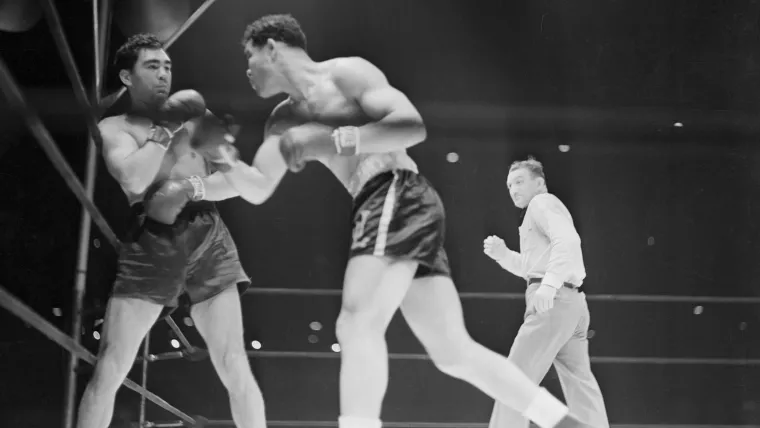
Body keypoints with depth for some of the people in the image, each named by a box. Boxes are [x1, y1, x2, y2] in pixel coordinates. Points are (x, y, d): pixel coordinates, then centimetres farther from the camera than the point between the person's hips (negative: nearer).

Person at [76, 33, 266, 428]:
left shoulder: (196, 116, 17)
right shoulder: (114, 128, 10)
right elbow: (135, 180, -11)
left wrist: (191, 188, -9)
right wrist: (168, 128, -4)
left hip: (208, 239, 2)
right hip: (150, 244, -1)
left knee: (234, 365, -4)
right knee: (109, 367, -4)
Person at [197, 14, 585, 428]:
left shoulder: (345, 71, 0)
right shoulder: (284, 121, 23)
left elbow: (413, 126, -13)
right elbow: (257, 191, 21)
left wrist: (330, 140, -17)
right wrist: (225, 157, 3)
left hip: (400, 197, -9)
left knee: (358, 324, -22)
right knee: (454, 351, 7)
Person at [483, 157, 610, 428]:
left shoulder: (543, 202, 0)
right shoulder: (539, 212, 29)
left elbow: (568, 241, -18)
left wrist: (549, 283, -30)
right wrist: (502, 254, 14)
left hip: (553, 300, -10)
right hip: (572, 303, 10)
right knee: (580, 383, 10)